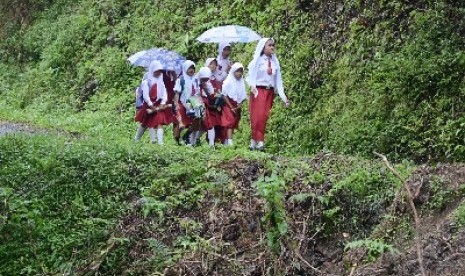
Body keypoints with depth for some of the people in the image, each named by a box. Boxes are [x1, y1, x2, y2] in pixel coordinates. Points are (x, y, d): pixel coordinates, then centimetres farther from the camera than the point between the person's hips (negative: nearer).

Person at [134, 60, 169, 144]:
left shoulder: (161, 82, 9)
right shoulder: (146, 82, -6)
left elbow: (164, 93, 1)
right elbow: (145, 95, -13)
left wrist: (163, 103, -14)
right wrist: (151, 105, -20)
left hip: (159, 106, 3)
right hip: (149, 106, -3)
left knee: (160, 124, -8)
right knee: (145, 124, 8)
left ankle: (160, 142, -16)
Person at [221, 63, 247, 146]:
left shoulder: (241, 83, 5)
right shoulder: (228, 82, -9)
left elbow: (242, 97, 7)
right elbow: (224, 96, -10)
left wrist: (238, 106, -8)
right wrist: (231, 107, -12)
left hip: (237, 107, 5)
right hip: (228, 105, -5)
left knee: (234, 124, 5)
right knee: (229, 123, -14)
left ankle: (226, 142, 10)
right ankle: (230, 142, -22)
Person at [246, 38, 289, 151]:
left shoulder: (275, 62, 12)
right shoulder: (257, 60, 0)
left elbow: (278, 80, 11)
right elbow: (251, 75, -6)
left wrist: (283, 96, 4)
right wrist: (252, 86, -26)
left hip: (270, 92, 4)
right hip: (258, 91, -4)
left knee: (264, 117, 1)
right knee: (257, 116, -11)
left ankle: (255, 142, 6)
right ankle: (259, 141, -8)